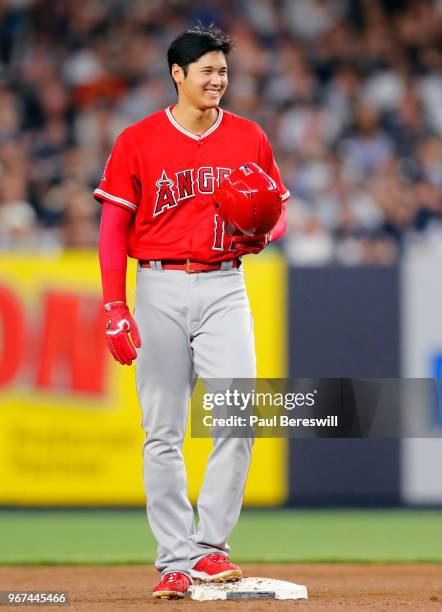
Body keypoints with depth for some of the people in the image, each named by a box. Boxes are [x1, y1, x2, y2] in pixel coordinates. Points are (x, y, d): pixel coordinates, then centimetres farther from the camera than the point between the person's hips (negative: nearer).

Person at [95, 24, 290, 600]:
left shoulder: (249, 138, 7)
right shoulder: (137, 141, 1)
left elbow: (278, 213, 15)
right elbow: (114, 227, 0)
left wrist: (263, 233, -10)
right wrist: (115, 308, -8)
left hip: (224, 288, 1)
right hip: (159, 290, -1)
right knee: (163, 431, 1)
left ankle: (211, 546, -3)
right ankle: (175, 559, 6)